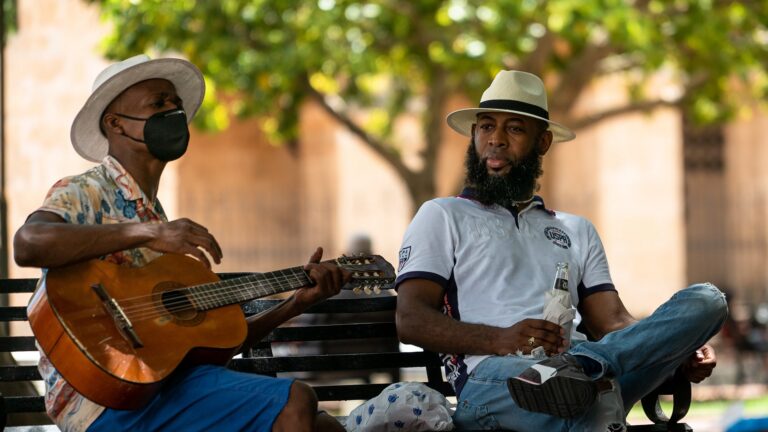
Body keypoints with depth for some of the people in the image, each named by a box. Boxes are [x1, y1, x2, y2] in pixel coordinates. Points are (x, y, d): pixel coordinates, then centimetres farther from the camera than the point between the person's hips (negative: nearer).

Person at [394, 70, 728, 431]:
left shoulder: (576, 231, 35)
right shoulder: (442, 216, 21)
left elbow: (612, 321, 22)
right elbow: (411, 321, 5)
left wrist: (681, 353, -2)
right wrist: (500, 340, -15)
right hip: (490, 376, -5)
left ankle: (584, 365, -47)